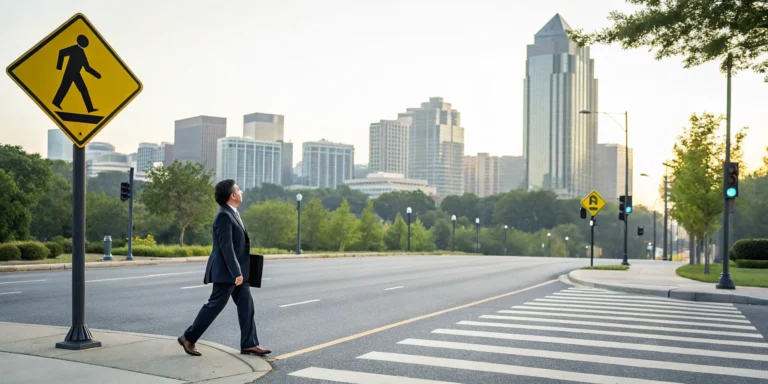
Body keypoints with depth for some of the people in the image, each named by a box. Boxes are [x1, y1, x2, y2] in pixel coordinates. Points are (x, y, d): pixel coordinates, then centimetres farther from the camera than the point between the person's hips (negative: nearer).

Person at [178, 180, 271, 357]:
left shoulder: (232, 214, 14)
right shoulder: (224, 216, -17)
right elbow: (226, 247, -23)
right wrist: (236, 272, -25)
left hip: (236, 271, 10)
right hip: (226, 272, -10)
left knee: (246, 305, 6)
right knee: (214, 306, -2)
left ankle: (249, 344, 9)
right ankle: (188, 338, 10)